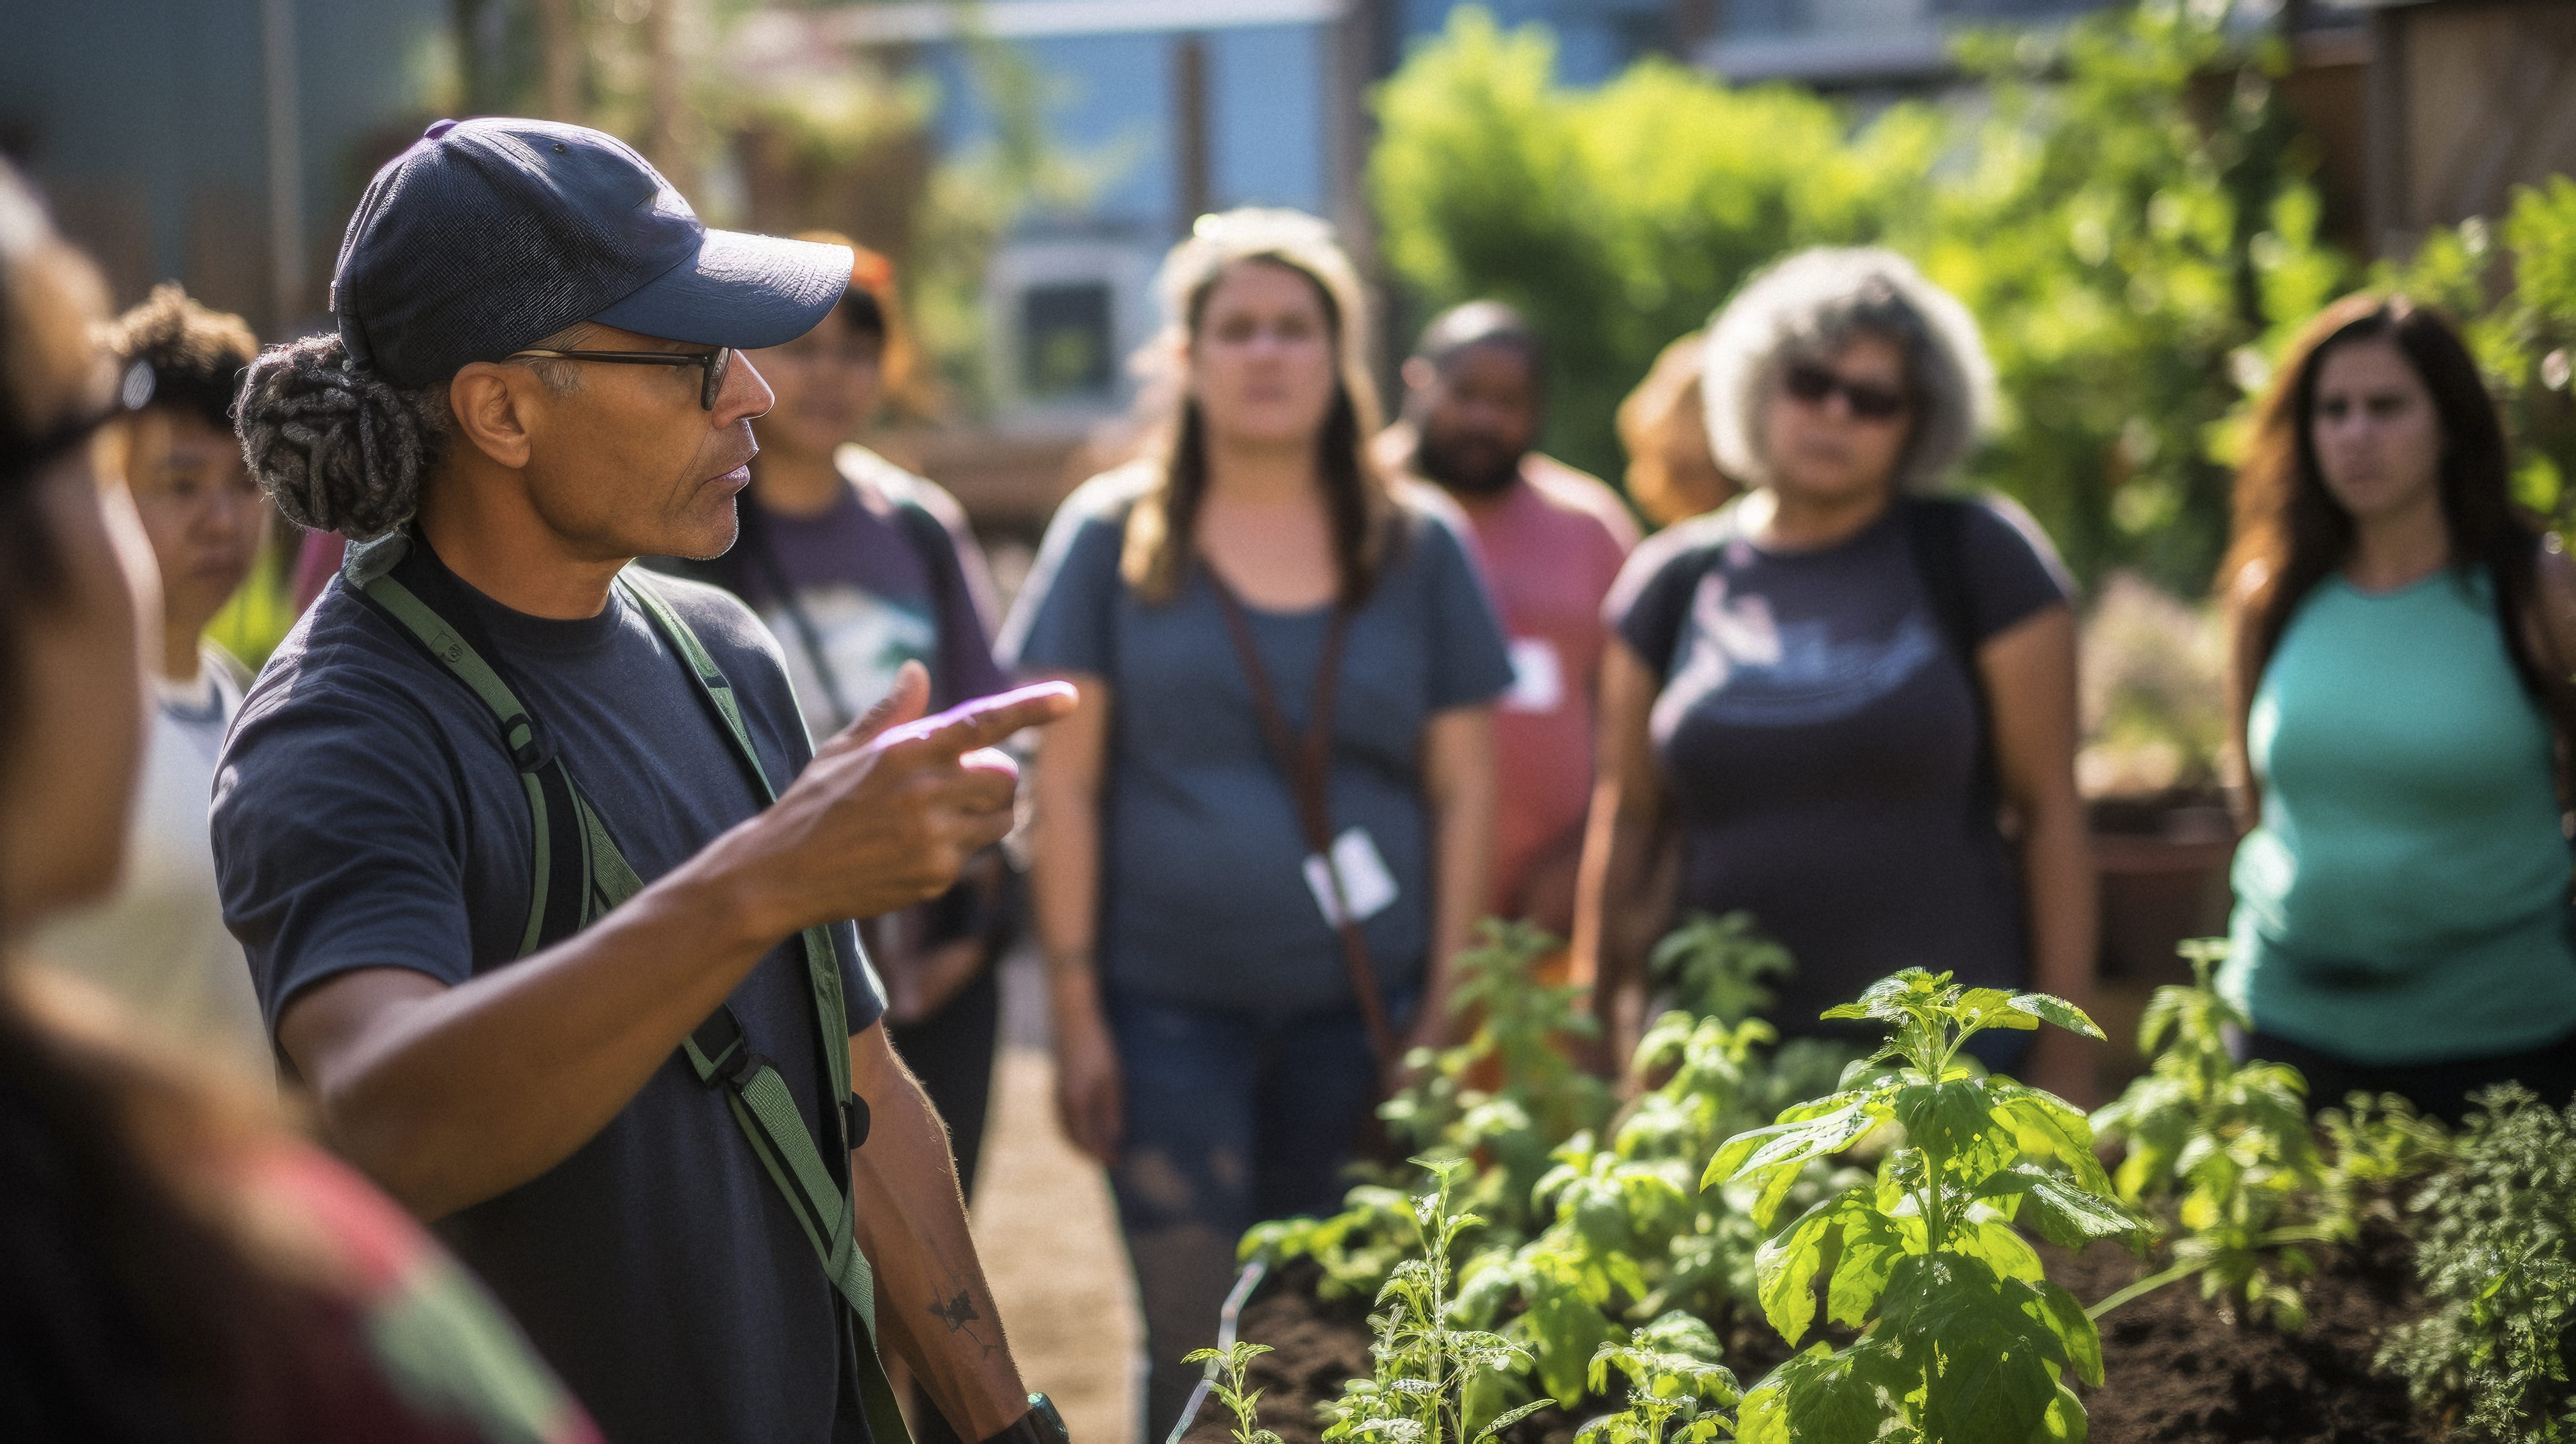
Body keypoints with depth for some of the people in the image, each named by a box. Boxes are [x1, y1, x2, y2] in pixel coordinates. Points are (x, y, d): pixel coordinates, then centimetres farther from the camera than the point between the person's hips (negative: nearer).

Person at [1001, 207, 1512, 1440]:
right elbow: (1066, 785, 1)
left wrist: (1445, 1005, 1)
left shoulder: (1417, 550, 7)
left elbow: (1462, 786, 8)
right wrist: (1075, 1009, -4)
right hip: (1171, 1007, -1)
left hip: (1360, 1013, 1)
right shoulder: (1113, 535, 4)